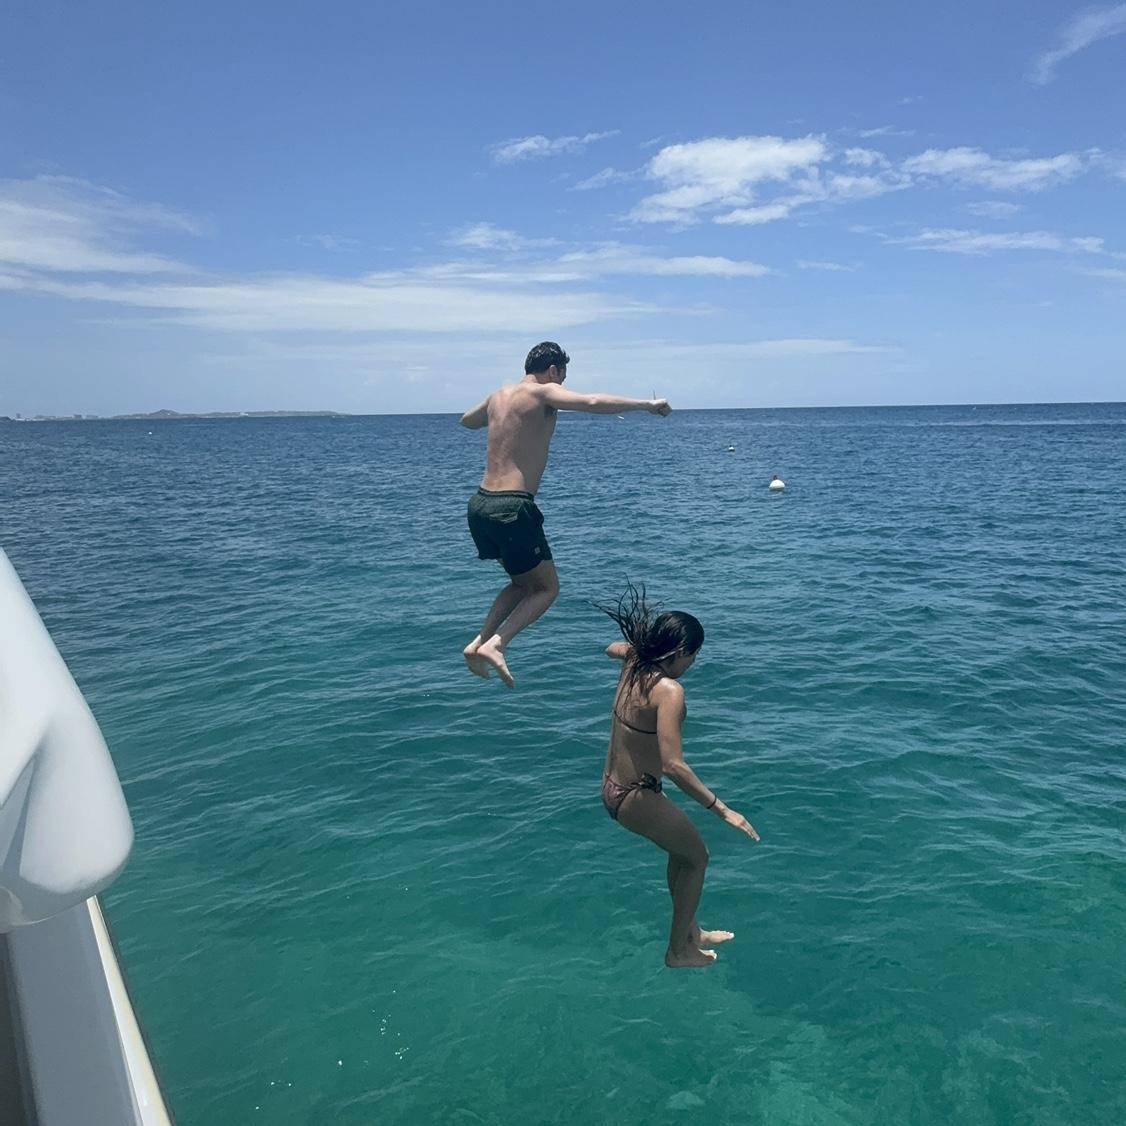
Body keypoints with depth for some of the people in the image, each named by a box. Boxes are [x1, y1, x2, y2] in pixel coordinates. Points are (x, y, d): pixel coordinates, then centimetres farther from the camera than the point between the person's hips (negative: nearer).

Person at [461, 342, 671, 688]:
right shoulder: (542, 393, -5)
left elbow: (466, 421, 38)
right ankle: (495, 644, -8)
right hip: (512, 508, -8)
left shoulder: (498, 396, 17)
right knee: (547, 587, 8)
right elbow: (593, 403, -22)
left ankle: (479, 642, 11)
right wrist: (646, 404, -13)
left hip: (480, 503, 8)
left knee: (525, 583, 24)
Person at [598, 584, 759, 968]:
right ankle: (679, 951, 30)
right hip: (637, 798, -8)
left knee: (682, 847, 28)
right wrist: (722, 810, -27)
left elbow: (613, 647, 24)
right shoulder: (668, 689, -27)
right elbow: (673, 766, -32)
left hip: (612, 789, 8)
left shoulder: (633, 664, -3)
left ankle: (690, 932, 45)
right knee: (697, 857, 16)